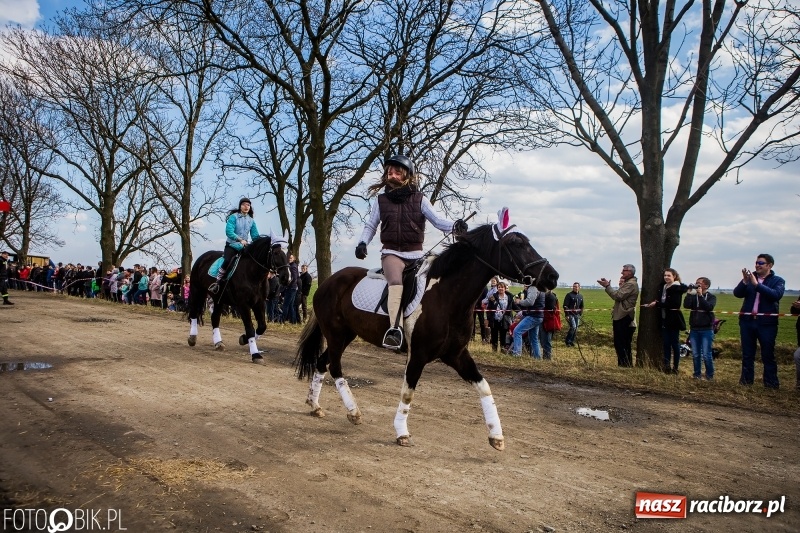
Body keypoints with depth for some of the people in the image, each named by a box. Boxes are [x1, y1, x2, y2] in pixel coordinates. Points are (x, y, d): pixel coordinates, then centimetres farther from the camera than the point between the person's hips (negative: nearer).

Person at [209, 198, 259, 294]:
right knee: (227, 261, -28)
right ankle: (216, 283, -20)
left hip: (245, 246, 5)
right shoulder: (233, 217, -7)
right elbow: (229, 232, -18)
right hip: (232, 245, -5)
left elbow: (255, 235, 6)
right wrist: (240, 239, -27)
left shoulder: (251, 221, 8)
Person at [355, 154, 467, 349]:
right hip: (391, 253, -3)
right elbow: (371, 226, 14)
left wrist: (454, 226, -23)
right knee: (396, 282, -30)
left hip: (415, 254, 3)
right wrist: (362, 243, -6)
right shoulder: (380, 200, 9)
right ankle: (395, 328, -45)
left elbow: (437, 219, -3)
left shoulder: (420, 199, 7)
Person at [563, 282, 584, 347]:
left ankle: (571, 341, 17)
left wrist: (580, 314, 14)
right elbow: (565, 305, -11)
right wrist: (567, 315, -16)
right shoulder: (569, 295, -7)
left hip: (577, 315, 6)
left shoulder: (580, 296, 12)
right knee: (573, 327, -16)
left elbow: (581, 306, 22)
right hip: (570, 314, -6)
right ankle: (567, 340, -3)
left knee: (576, 329, 5)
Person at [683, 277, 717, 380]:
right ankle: (697, 374, 17)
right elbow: (686, 305, -9)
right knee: (695, 354, 8)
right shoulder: (693, 296, 8)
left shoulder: (711, 297, 0)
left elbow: (709, 307, -19)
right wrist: (689, 293, -14)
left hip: (706, 330, -3)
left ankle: (709, 375, 8)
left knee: (706, 354, -4)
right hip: (694, 329, 4)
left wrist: (701, 295, -20)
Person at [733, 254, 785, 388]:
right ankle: (746, 380, 16)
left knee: (768, 354, 2)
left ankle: (771, 383, 8)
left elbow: (776, 294, -17)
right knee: (747, 353, 9)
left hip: (767, 322, -3)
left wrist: (757, 284, -24)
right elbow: (737, 293, -3)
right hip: (747, 321, 3)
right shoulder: (750, 278, 8)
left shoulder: (777, 280, 2)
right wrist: (744, 282, -20)